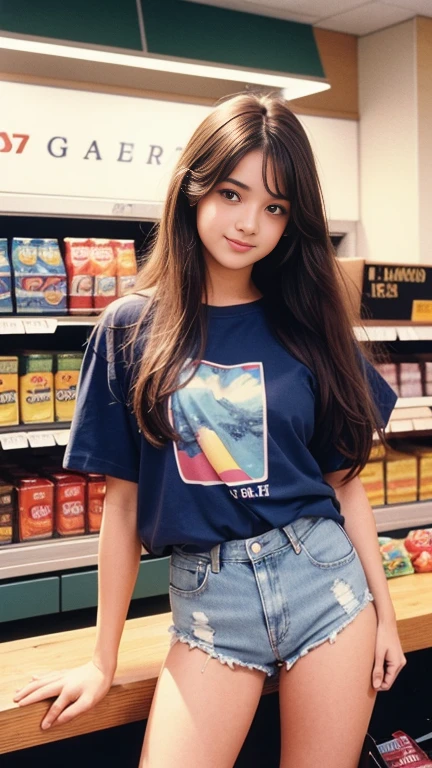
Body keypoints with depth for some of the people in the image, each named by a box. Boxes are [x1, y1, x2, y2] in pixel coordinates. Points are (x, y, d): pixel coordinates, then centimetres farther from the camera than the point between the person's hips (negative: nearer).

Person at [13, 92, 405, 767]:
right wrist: (104, 661, 6)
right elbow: (123, 499, 2)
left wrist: (384, 609, 7)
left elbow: (345, 480, 7)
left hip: (324, 578, 1)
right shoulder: (132, 329, 0)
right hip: (208, 598, -1)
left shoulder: (309, 326, 3)